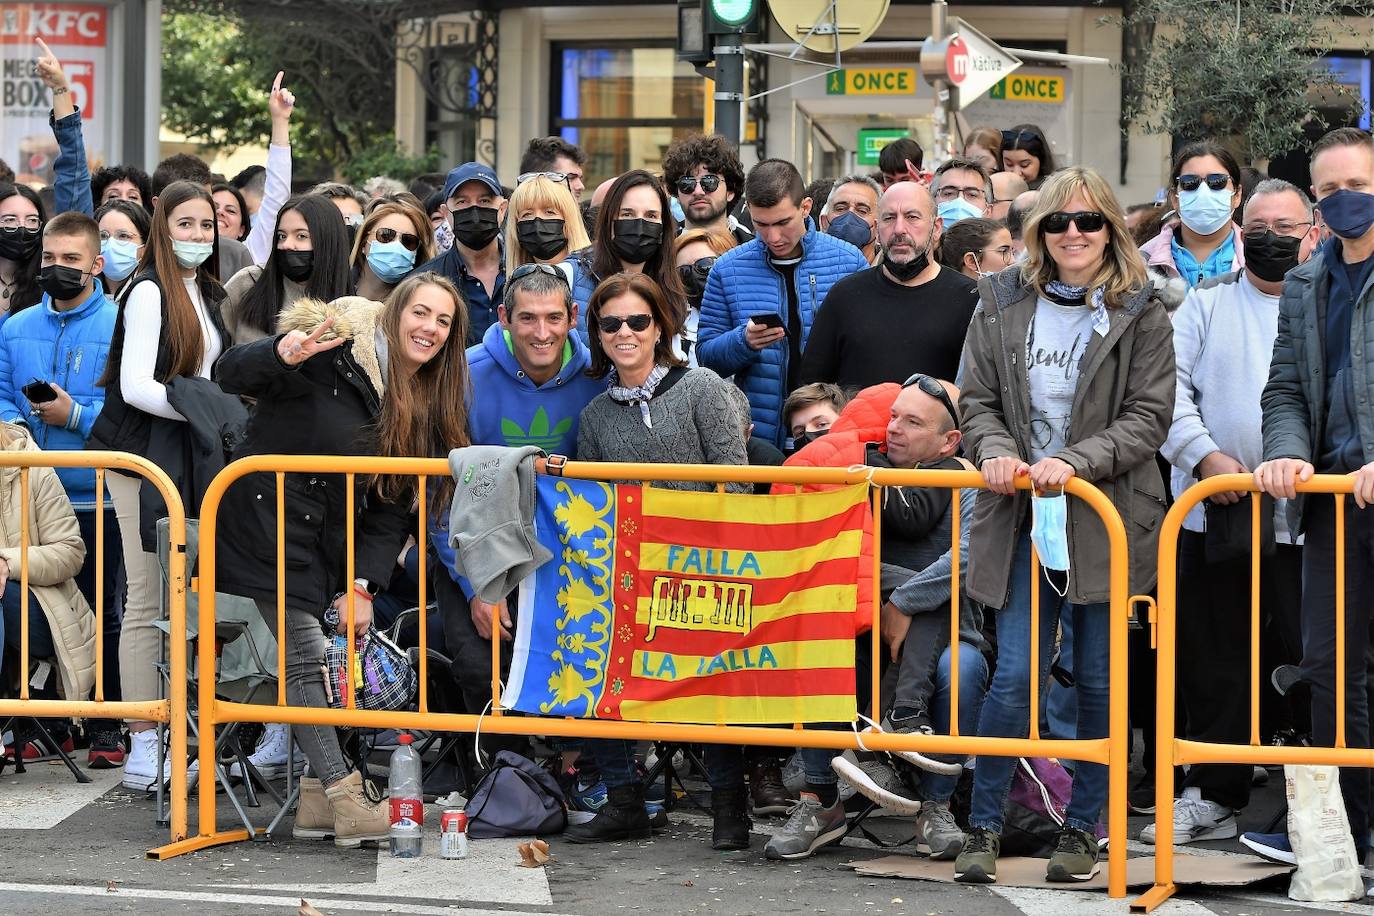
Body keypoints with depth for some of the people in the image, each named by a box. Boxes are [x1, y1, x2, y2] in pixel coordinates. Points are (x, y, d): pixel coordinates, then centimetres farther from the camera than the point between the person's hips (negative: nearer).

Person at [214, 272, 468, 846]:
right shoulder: (336, 353, -15)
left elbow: (393, 508, 2)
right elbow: (232, 375, -22)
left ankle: (318, 797, 7)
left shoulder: (429, 407, 5)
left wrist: (362, 585, -10)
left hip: (334, 536, 7)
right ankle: (343, 797, -10)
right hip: (268, 516, -7)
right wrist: (282, 356, -45)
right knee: (306, 658, -11)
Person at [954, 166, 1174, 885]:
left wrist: (1073, 461, -18)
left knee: (1099, 681, 6)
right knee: (1016, 677, -4)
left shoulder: (1141, 315, -1)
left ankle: (1081, 828, 19)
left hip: (1107, 520, -1)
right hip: (1023, 521, 1)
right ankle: (984, 826, 9)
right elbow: (976, 400, 8)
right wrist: (996, 452, -12)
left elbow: (1148, 419, -6)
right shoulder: (1002, 304, 6)